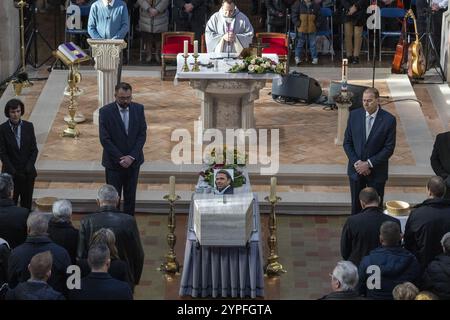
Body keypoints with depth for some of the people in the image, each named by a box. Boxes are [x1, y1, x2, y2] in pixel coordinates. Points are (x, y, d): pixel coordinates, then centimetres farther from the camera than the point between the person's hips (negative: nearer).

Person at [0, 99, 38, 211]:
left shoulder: (28, 126, 0)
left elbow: (34, 149, 2)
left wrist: (29, 167, -10)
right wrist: (13, 171, -13)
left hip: (28, 172, 2)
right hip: (11, 173, -2)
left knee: (27, 202, 7)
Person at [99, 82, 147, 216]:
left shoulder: (138, 109, -3)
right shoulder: (106, 112, -12)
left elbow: (142, 134, -3)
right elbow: (105, 139, -13)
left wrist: (131, 157, -12)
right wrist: (120, 159, -16)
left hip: (133, 161, 3)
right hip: (114, 163, -3)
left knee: (130, 196, 11)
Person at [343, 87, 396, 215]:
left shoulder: (388, 120, -12)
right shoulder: (354, 115, -4)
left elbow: (389, 148, -11)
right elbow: (347, 142, 2)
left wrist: (369, 164, -15)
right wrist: (356, 162, -11)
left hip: (376, 171, -2)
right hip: (356, 170, 2)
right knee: (356, 206, 11)